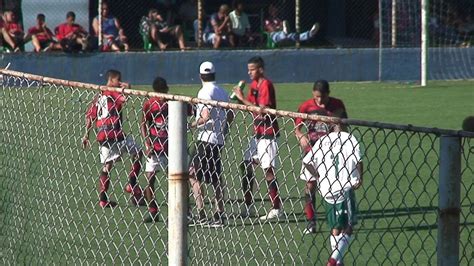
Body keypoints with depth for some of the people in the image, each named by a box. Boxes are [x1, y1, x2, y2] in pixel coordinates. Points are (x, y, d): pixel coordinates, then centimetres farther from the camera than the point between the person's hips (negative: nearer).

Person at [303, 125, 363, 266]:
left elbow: (307, 161, 9)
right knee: (348, 228, 2)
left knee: (335, 228, 17)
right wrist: (359, 178, -3)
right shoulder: (350, 139, -3)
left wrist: (319, 177, 18)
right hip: (345, 189, -5)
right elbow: (358, 160, -17)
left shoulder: (322, 140, 10)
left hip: (326, 190, 5)